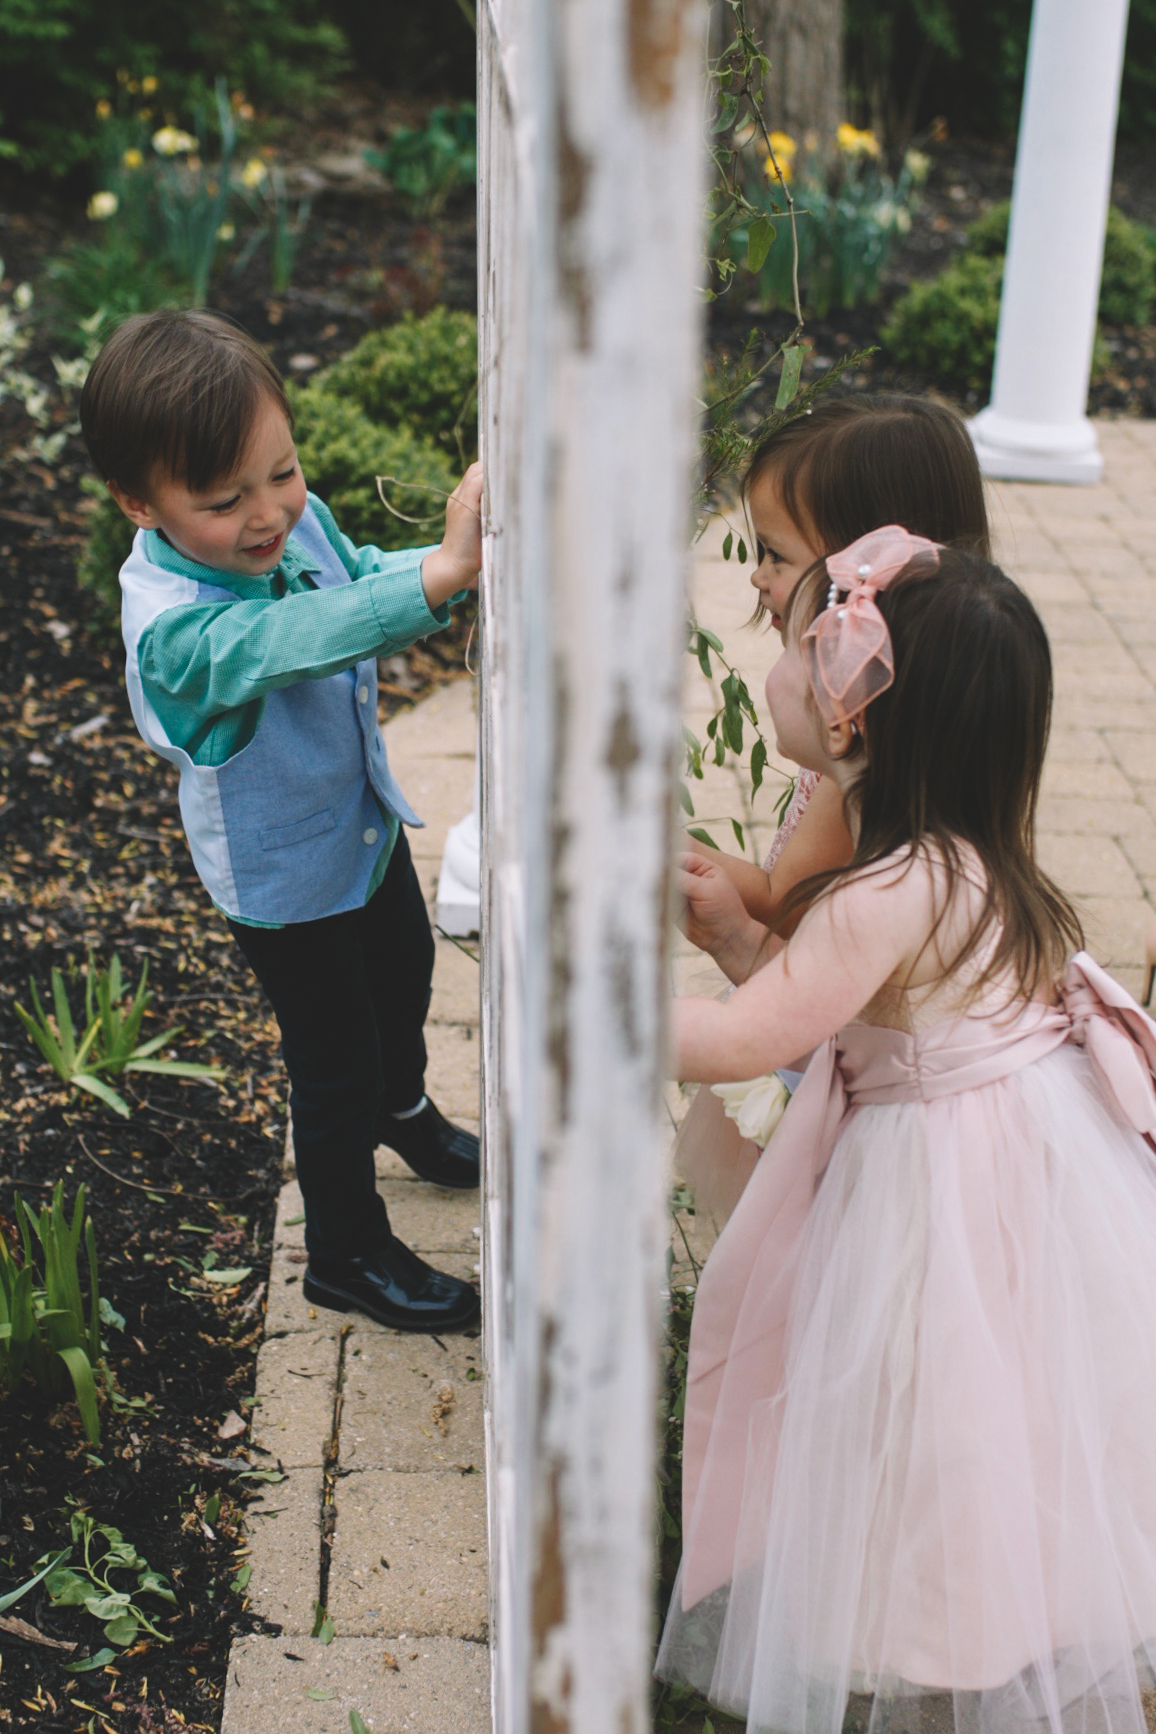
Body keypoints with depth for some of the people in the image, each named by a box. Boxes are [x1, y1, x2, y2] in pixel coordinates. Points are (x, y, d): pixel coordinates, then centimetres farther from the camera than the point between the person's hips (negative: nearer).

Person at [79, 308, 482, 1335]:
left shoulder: (296, 519, -16)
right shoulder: (174, 626, -39)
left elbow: (360, 582, 1)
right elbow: (294, 639, -56)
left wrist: (452, 558, -19)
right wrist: (437, 573, -68)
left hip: (364, 816, 8)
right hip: (285, 875, -8)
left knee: (406, 967, 31)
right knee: (335, 1064, 9)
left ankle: (403, 1108, 63)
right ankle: (347, 1254, 34)